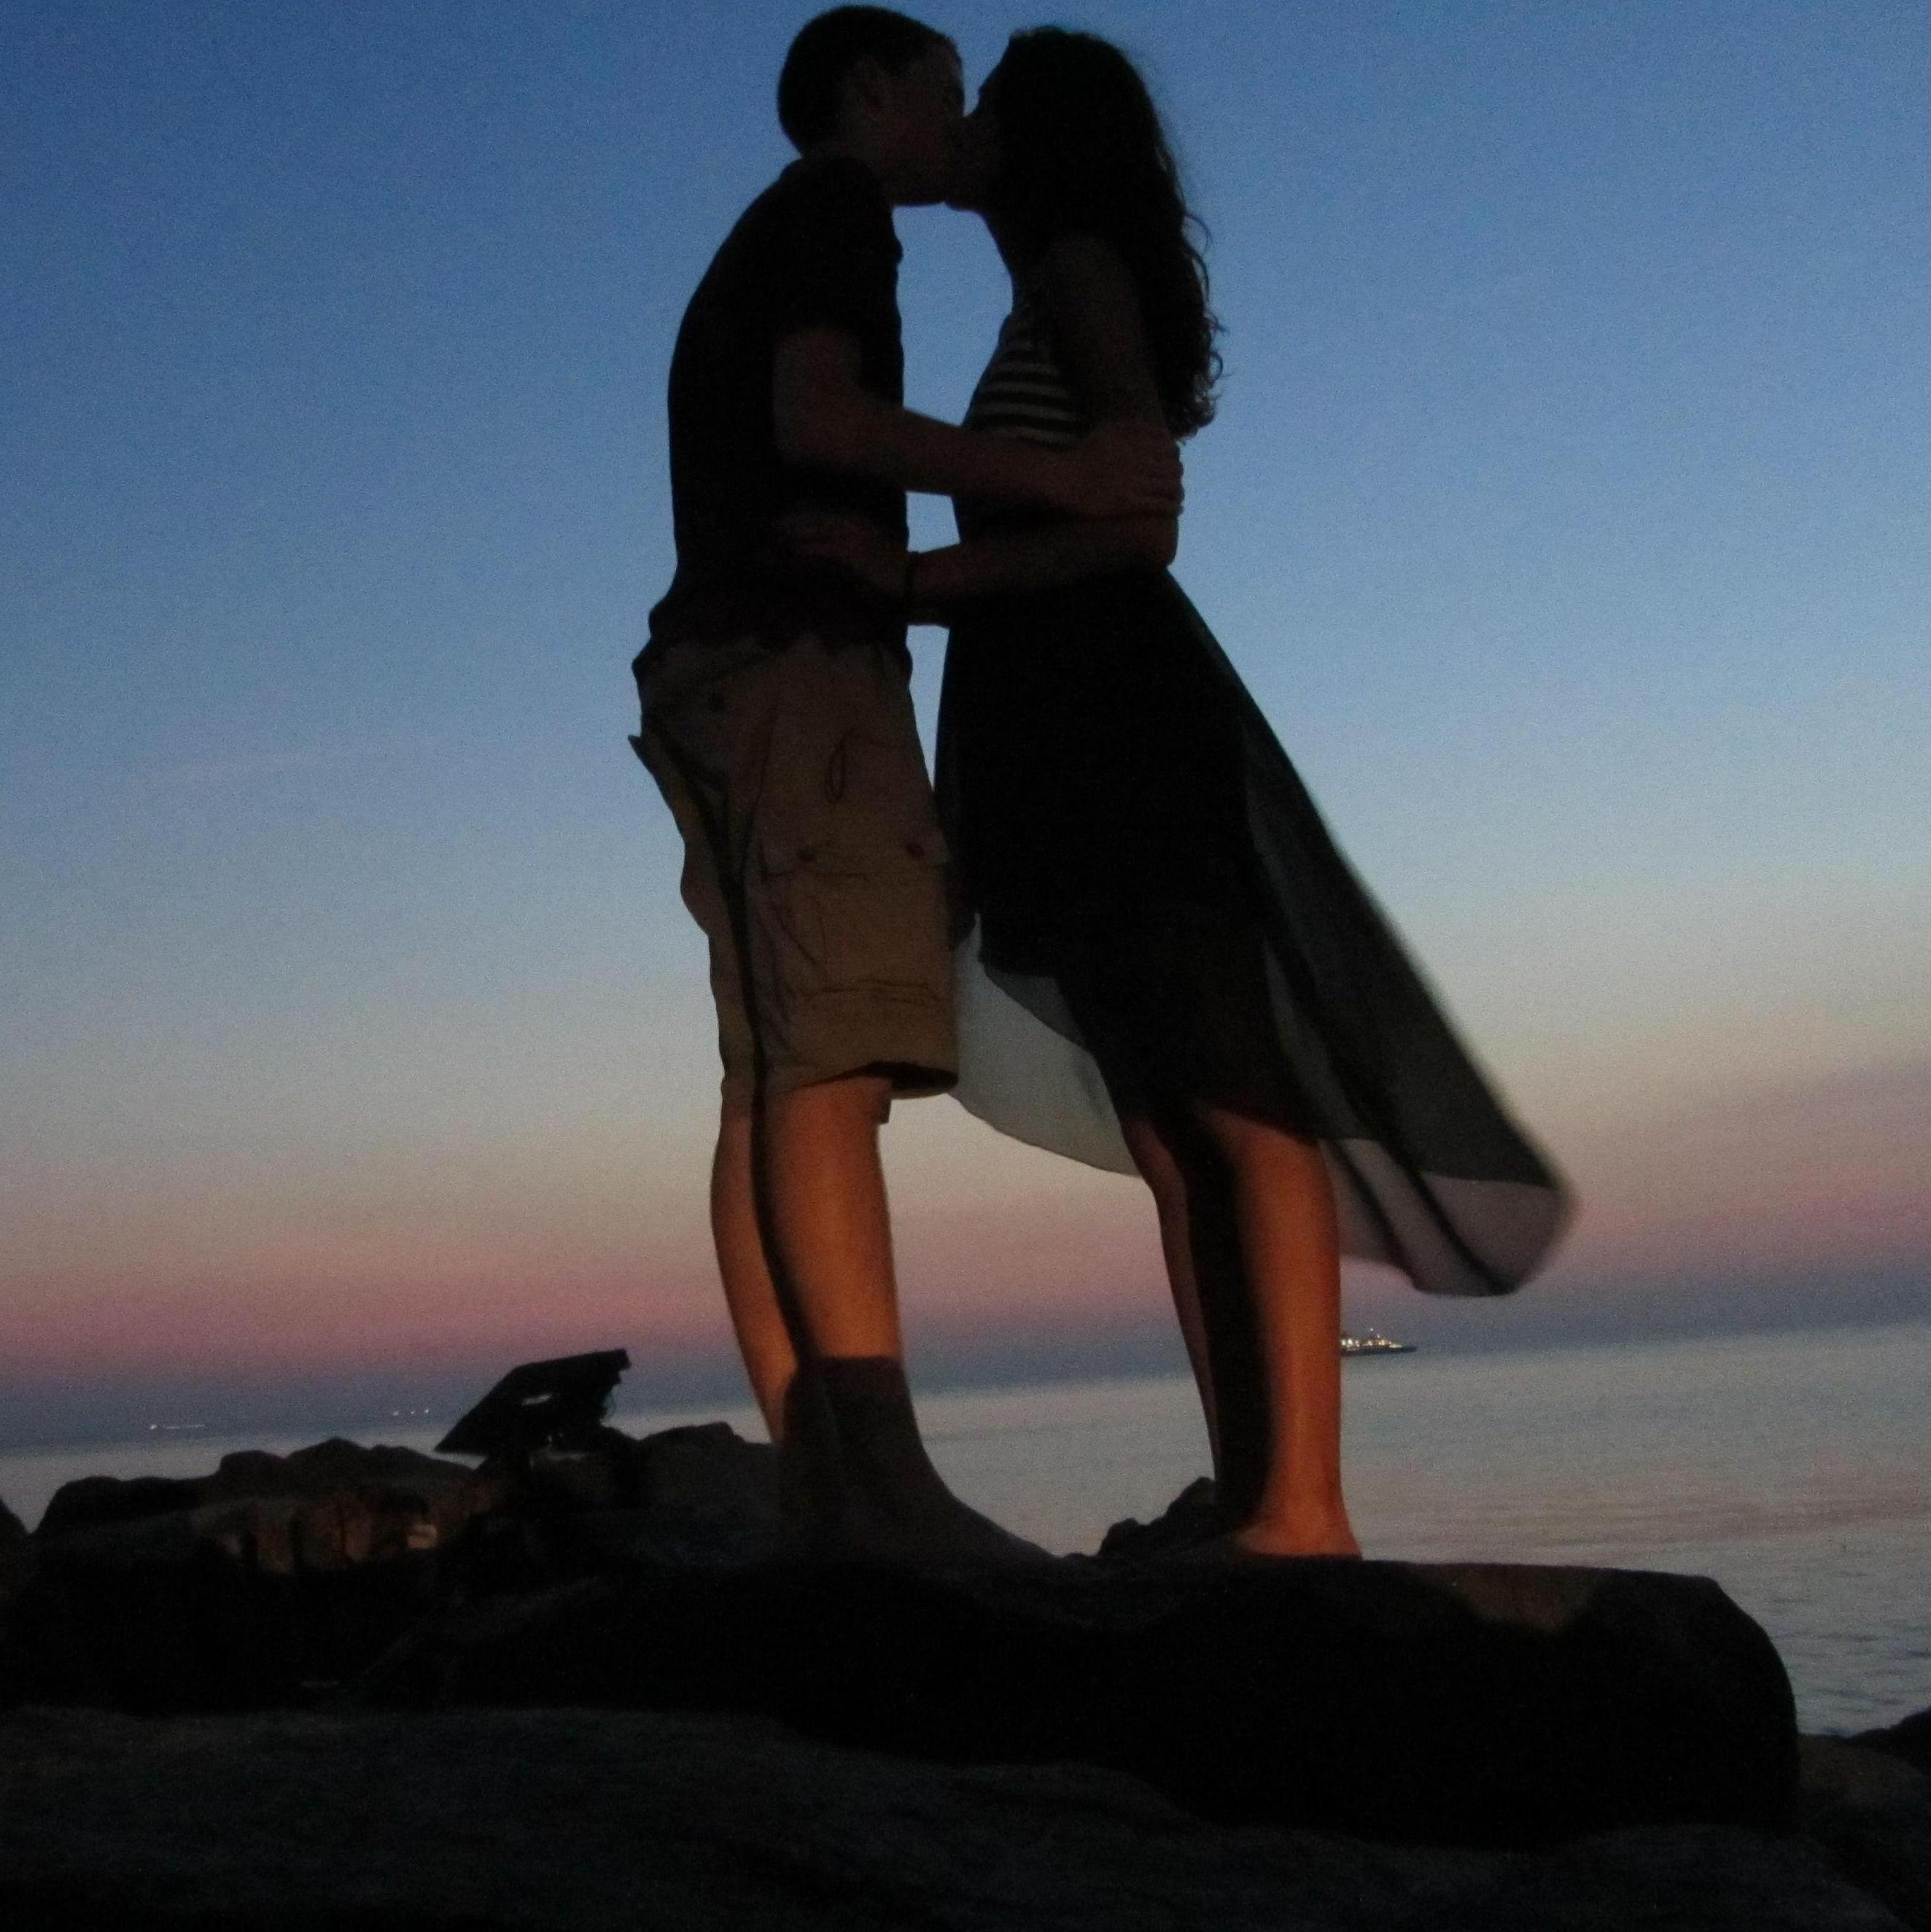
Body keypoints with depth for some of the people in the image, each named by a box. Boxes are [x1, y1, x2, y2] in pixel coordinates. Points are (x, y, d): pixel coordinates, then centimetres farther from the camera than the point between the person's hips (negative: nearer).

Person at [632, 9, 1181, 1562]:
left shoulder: (766, 244, 32)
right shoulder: (833, 205, 3)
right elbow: (817, 419, -14)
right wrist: (1063, 477, -16)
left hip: (737, 665, 10)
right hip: (799, 661, -10)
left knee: (781, 1078, -3)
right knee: (833, 1057, -22)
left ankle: (824, 1485, -8)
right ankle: (885, 1479, -31)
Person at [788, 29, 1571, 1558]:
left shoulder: (1079, 266, -1)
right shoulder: (1056, 307, 25)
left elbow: (1139, 523, -13)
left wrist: (916, 574, -18)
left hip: (1118, 723, -10)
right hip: (1067, 743, 10)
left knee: (1232, 1108, -15)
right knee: (1169, 1136, 1)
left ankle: (1304, 1508, -18)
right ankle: (1248, 1501, 0)